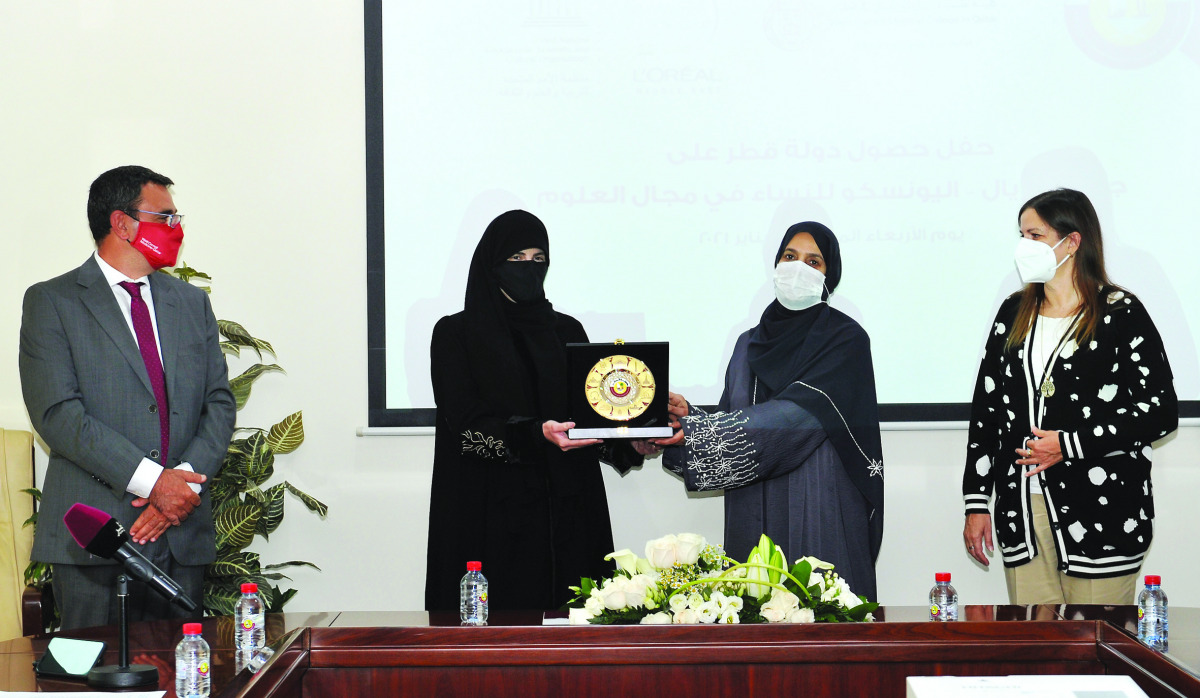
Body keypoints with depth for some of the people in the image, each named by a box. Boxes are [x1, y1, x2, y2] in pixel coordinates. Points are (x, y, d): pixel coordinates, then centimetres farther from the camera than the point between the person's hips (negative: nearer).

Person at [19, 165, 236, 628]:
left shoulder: (191, 303, 17)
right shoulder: (52, 303, 1)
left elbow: (219, 403, 12)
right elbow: (57, 413, -10)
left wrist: (186, 482, -7)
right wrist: (150, 481, -16)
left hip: (182, 533, 4)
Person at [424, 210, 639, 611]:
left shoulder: (567, 331, 15)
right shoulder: (456, 333, 3)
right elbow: (464, 422, -9)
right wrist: (535, 434, -24)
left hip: (564, 511, 3)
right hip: (491, 515, -3)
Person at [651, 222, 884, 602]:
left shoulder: (845, 339, -3)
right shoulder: (750, 343, 16)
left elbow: (795, 414, -16)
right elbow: (729, 421, 12)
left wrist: (696, 431, -20)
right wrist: (689, 415, -11)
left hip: (820, 516, -4)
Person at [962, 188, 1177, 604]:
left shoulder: (1120, 313, -2)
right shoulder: (1014, 313, 13)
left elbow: (1162, 410, -6)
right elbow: (985, 409, 13)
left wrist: (1069, 444, -13)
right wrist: (976, 503, 8)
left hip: (1102, 514, -4)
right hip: (1023, 512, 4)